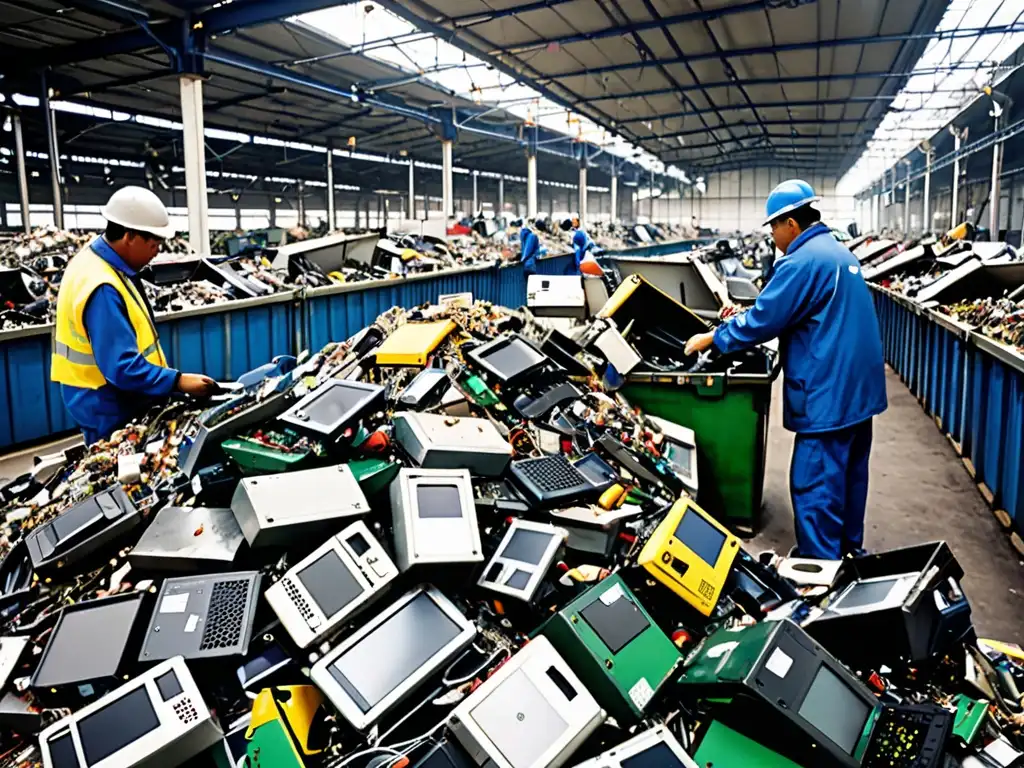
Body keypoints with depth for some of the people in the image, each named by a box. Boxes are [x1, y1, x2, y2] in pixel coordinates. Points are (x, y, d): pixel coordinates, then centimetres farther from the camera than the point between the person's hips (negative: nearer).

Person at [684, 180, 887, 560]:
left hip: (828, 394, -10)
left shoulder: (802, 262, -17)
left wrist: (711, 338, -4)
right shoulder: (840, 253, 15)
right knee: (849, 475, 19)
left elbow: (762, 320, -17)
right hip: (857, 387, 10)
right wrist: (740, 319, 19)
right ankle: (848, 551, 32)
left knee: (816, 488, -3)